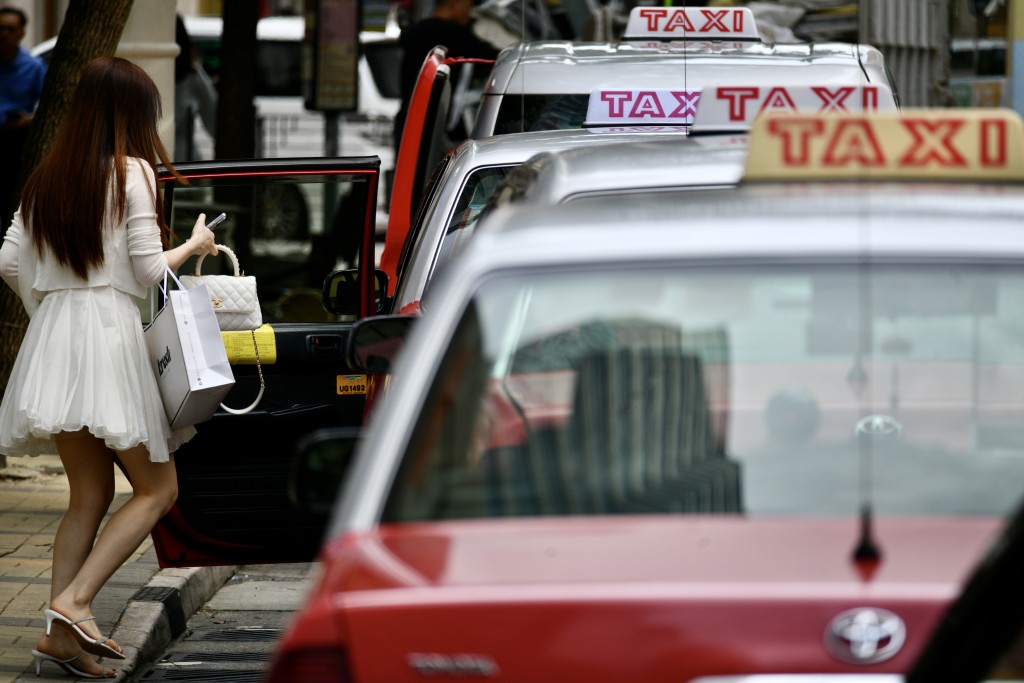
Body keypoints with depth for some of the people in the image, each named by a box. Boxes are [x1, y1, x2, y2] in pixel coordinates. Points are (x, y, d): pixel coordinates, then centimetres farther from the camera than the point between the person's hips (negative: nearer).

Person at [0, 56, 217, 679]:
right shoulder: (132, 172, -6)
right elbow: (149, 271, -8)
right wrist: (194, 246, 10)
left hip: (54, 331, 7)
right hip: (110, 331, -7)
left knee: (90, 494, 13)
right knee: (157, 489, 1)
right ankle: (74, 602, -14)